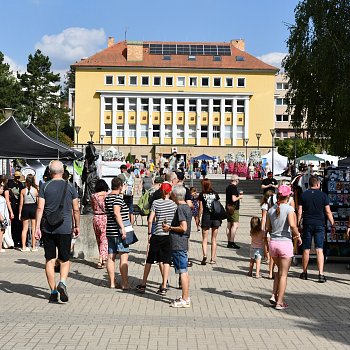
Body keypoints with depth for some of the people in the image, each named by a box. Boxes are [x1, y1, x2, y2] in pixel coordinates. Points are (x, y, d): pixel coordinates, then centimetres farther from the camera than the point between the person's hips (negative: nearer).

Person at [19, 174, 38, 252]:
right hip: (33, 208, -1)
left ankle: (23, 246, 9)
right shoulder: (36, 190, -7)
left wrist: (20, 213, 6)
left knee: (24, 229, 9)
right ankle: (33, 247, 9)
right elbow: (38, 202, -4)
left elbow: (21, 203, -2)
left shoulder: (23, 191, -4)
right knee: (34, 229, 7)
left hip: (25, 209, 1)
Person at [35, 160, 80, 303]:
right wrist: (77, 226, 14)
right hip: (65, 228, 0)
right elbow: (76, 209, 3)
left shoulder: (45, 187, 0)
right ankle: (62, 282, -13)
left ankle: (53, 291, 8)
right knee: (65, 259, 11)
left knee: (50, 260, 8)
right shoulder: (70, 187, 2)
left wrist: (37, 227, -5)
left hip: (48, 228, 0)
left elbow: (40, 208, -7)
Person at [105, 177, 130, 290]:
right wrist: (123, 228, -26)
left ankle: (112, 282, 14)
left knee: (111, 257, 9)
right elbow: (116, 213, -24)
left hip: (110, 232, 8)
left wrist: (122, 192, 37)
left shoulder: (107, 198, 13)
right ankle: (125, 283, -3)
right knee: (124, 257, -4)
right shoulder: (118, 197, -12)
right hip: (118, 232, -8)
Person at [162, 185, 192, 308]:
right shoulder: (187, 207, 13)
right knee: (184, 272, 14)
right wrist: (170, 227, 16)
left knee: (182, 272, -5)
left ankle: (185, 300, -1)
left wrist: (170, 228, -9)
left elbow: (183, 228, -22)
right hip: (183, 244, 10)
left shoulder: (180, 208, -16)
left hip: (178, 245, -10)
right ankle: (186, 297, 22)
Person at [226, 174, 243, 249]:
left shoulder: (228, 187, 12)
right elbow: (234, 199, -22)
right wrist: (239, 197, -6)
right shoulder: (234, 187, -16)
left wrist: (238, 195, 22)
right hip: (234, 208, -10)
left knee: (229, 225, 11)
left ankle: (229, 242, 16)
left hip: (228, 207, 10)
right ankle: (232, 242, -9)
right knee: (235, 225, -7)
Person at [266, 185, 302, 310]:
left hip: (273, 242, 5)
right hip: (285, 243, -5)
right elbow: (292, 225, -23)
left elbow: (268, 227, 8)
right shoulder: (289, 209, -11)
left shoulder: (271, 209, 4)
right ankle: (280, 302, 10)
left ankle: (274, 295, 16)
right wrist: (298, 236, -7)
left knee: (280, 270, 24)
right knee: (283, 274, 6)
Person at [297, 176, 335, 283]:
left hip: (307, 224, 1)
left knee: (306, 249, 9)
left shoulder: (303, 195, 2)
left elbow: (300, 212, 0)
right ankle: (321, 274, -10)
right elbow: (328, 212, 0)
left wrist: (298, 224, 6)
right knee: (319, 250, -3)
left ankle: (304, 273, 18)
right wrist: (333, 226, 5)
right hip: (320, 225, -1)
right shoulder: (323, 195, 0)